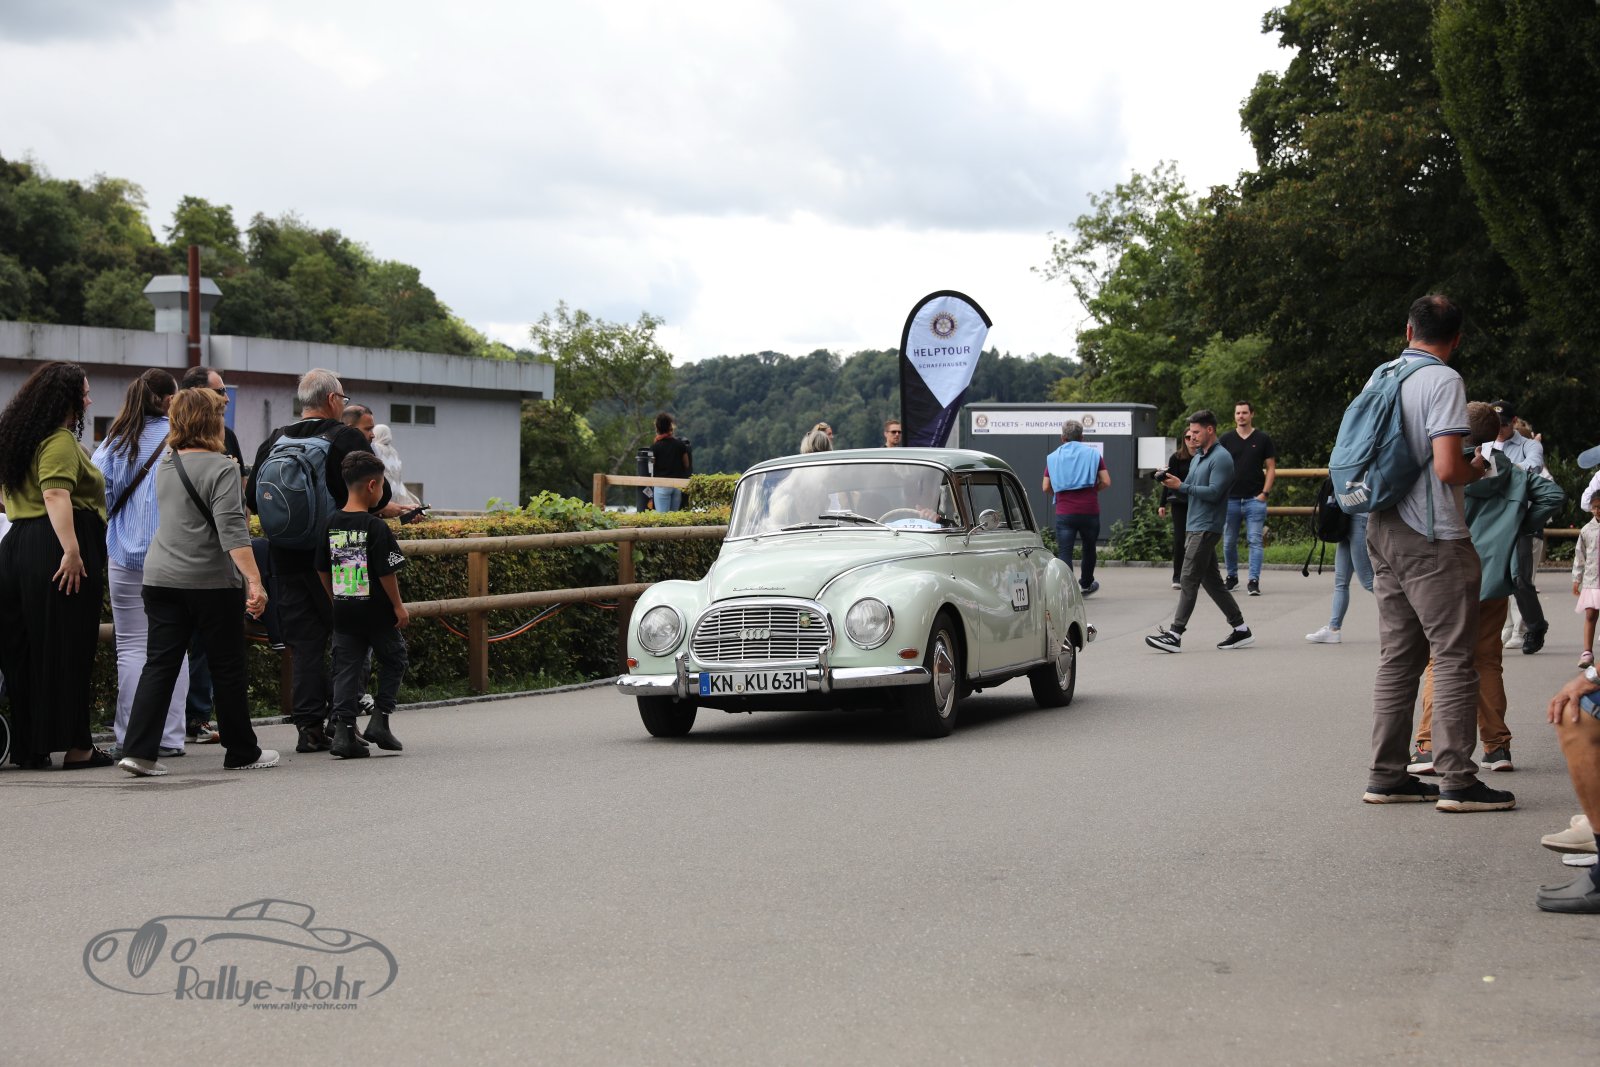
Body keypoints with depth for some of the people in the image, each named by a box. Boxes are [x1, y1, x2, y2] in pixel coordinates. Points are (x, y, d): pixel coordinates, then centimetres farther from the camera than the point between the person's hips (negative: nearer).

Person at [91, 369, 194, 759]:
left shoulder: (114, 442, 3)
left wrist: (105, 539, 14)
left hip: (124, 556, 2)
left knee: (131, 648, 5)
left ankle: (130, 738, 2)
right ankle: (169, 737, 6)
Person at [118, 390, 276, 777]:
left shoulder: (165, 466, 11)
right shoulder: (221, 468, -11)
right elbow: (232, 530, -21)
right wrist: (254, 581, -24)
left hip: (161, 580, 6)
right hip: (212, 582, -6)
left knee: (160, 665, 4)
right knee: (227, 668, 6)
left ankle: (140, 751, -6)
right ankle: (242, 752, 15)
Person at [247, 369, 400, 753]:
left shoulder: (273, 443, 6)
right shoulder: (348, 439, -8)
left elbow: (253, 499, 11)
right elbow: (378, 493, -14)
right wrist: (384, 509, 8)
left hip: (287, 559, 4)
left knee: (305, 643, 8)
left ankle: (309, 727, 5)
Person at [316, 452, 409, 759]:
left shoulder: (331, 524, 3)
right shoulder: (375, 527, -15)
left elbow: (322, 570, 9)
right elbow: (386, 571, -14)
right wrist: (398, 606, -3)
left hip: (343, 613, 5)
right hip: (376, 611, -5)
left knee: (347, 669, 7)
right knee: (393, 660, 15)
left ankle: (343, 730, 0)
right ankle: (380, 719, 9)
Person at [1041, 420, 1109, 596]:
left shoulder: (1053, 457, 7)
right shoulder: (1093, 454, 5)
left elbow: (1046, 487, 3)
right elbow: (1106, 482, -2)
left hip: (1064, 513, -1)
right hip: (1089, 511, 1)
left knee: (1064, 553, -4)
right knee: (1089, 548, 21)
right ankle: (1086, 584, 40)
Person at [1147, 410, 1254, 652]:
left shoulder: (1221, 458, -10)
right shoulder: (1197, 458, 19)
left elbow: (1214, 492, -20)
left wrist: (1181, 486, -18)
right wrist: (1172, 483, 2)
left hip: (1206, 529, -10)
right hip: (1194, 527, 10)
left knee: (1189, 580, -11)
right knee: (1211, 581, 11)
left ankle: (1175, 634, -13)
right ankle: (1241, 630, 16)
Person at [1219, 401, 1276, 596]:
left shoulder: (1263, 439, 4)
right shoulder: (1227, 439, 7)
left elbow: (1271, 468, 5)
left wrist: (1264, 493, -6)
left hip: (1255, 499, -2)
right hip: (1230, 499, 2)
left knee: (1255, 541, -8)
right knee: (1229, 542, 8)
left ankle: (1254, 581, -10)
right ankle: (1232, 577, 23)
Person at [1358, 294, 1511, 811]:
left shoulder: (1381, 377, 11)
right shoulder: (1443, 381, -12)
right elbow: (1447, 467, -21)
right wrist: (1477, 469, 0)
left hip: (1383, 532, 8)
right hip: (1432, 540, -8)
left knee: (1398, 659, 11)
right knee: (1454, 658, -3)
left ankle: (1387, 776, 13)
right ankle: (1457, 781, -3)